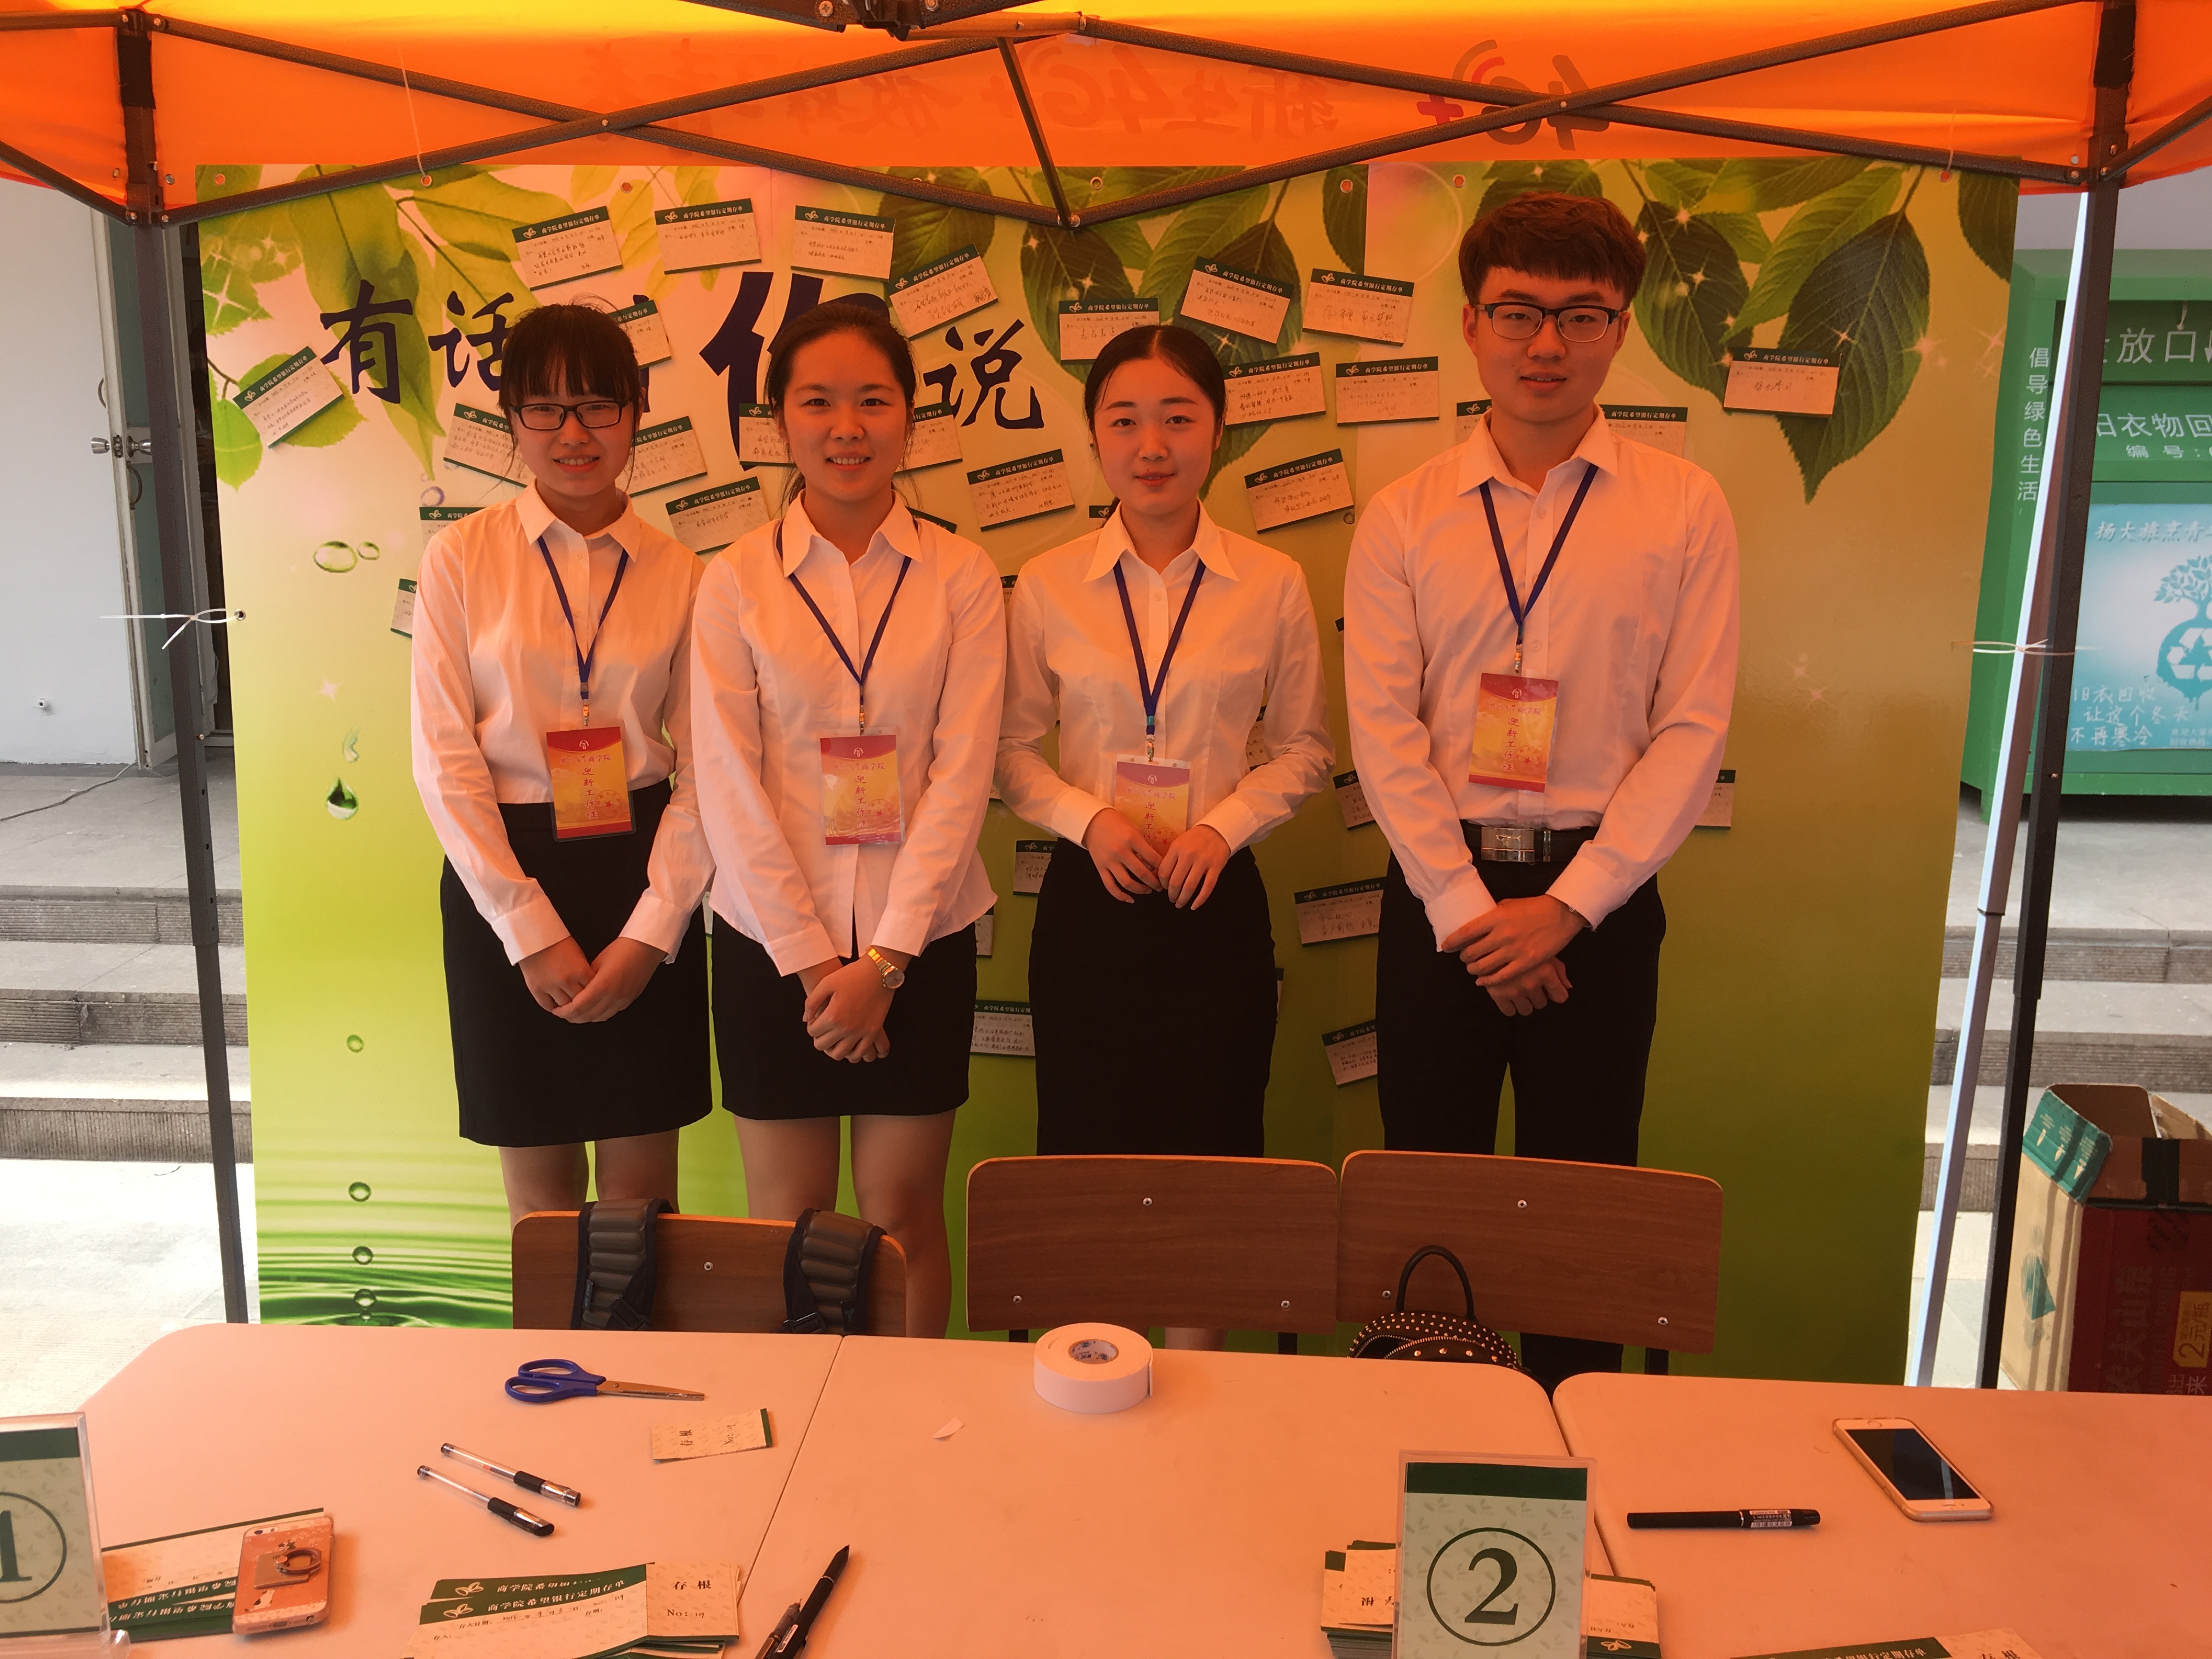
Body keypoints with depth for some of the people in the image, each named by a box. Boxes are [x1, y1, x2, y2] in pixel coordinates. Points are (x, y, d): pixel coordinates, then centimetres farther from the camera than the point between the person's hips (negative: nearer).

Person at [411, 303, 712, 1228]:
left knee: (641, 1184, 7)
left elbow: (702, 770, 0)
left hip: (643, 876, 1)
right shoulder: (461, 558, -2)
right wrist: (531, 930, -10)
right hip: (504, 874, -1)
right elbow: (443, 759, -5)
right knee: (539, 1186, 10)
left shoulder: (679, 573, 2)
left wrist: (649, 933, -8)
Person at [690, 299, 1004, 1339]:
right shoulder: (734, 582, -1)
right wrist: (812, 958, -9)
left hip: (921, 939, 0)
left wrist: (884, 957, -11)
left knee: (904, 1212, 9)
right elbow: (729, 786, -4)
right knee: (788, 1218, 10)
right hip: (775, 939, 0)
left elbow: (963, 770, -6)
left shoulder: (960, 575, -1)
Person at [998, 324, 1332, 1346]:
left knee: (1207, 1152, 7)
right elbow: (1013, 748, 5)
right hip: (1089, 900, 1)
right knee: (1086, 1151, 9)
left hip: (1214, 900, 0)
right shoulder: (1047, 587, 1)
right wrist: (1089, 818, -12)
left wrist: (1225, 823, -11)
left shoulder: (1273, 585, -1)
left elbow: (1304, 748, 6)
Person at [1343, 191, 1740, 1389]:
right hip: (1439, 890, 1)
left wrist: (1567, 904, -11)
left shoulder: (1684, 511, 1)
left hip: (1600, 895, 0)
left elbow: (1693, 730, -4)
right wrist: (1467, 910, -11)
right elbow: (1384, 733, -4)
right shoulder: (1402, 518, 3)